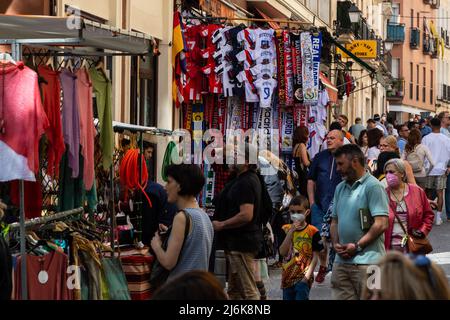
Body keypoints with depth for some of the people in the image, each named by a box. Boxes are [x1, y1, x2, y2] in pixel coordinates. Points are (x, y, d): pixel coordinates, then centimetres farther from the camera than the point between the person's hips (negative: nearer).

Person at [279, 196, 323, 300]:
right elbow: (282, 252, -5)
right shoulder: (286, 229, 6)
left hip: (303, 277, -4)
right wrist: (291, 232, -12)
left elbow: (315, 257, -4)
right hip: (288, 276, 4)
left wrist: (307, 275, -13)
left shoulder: (312, 231, -4)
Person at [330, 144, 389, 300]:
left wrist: (357, 246, -13)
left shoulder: (373, 186, -6)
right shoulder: (340, 188, 18)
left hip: (366, 260, -7)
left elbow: (381, 224, -14)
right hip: (341, 260, 7)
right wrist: (336, 243, 4)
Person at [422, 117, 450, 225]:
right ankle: (438, 217, -1)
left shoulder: (426, 139, -7)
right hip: (441, 169, 0)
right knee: (440, 193, 2)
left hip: (429, 170, 0)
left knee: (428, 192, 11)